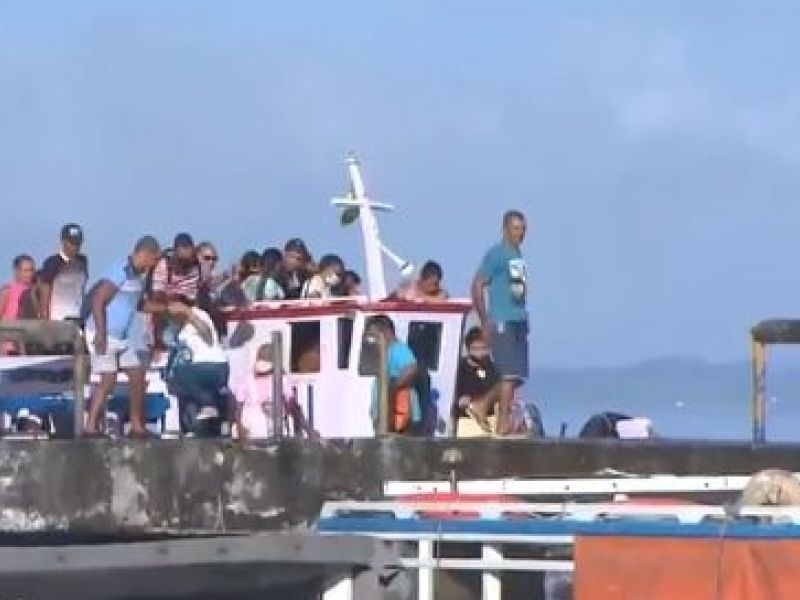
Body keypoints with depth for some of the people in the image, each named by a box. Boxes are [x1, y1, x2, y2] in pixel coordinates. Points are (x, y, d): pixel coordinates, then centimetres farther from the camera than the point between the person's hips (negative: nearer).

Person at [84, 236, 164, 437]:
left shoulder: (137, 276, 11)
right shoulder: (121, 272, -17)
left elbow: (139, 304, 27)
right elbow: (98, 301, -22)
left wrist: (167, 308, 21)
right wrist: (100, 334, -25)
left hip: (122, 337, 9)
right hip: (104, 335, -9)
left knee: (137, 376, 8)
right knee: (108, 380, -11)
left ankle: (137, 426, 16)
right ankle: (91, 426, -7)